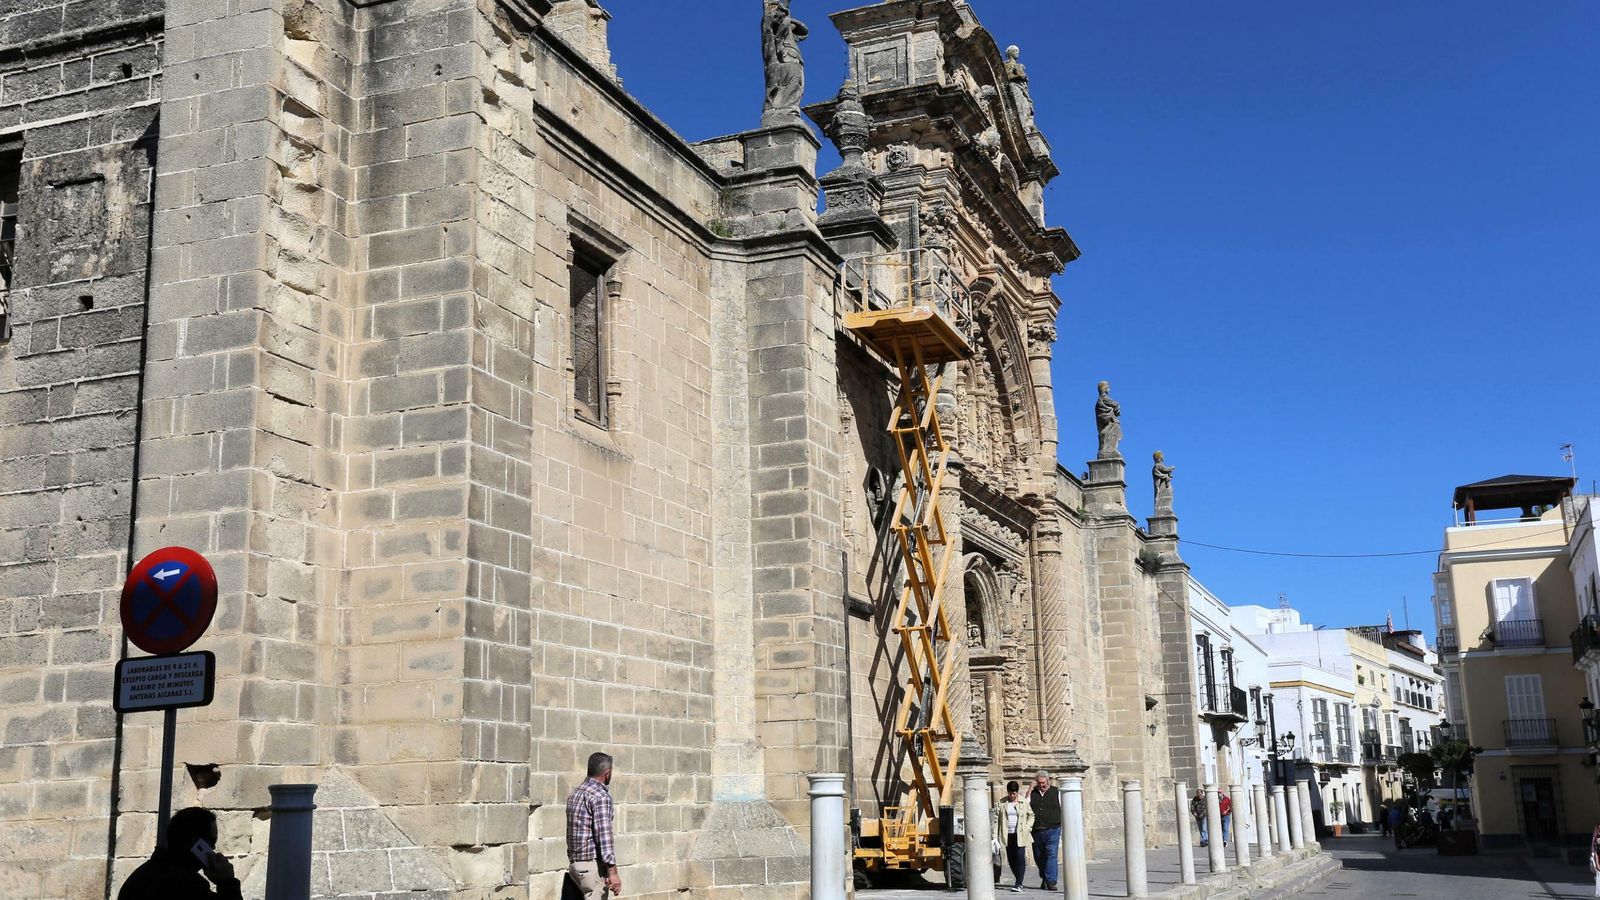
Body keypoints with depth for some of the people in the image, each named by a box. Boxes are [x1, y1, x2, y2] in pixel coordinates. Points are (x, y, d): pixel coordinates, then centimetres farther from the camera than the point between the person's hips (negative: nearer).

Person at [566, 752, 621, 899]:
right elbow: (604, 836, -20)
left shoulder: (575, 793, 12)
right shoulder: (601, 797, -15)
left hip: (575, 863, 9)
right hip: (593, 865, -9)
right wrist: (613, 872, -19)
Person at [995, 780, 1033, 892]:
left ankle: (1019, 884, -10)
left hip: (1020, 835, -3)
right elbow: (996, 819, 5)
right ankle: (1019, 881, 23)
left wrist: (1027, 828, -4)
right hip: (1008, 835, 3)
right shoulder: (1002, 803, 5)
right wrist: (995, 836, 0)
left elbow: (1031, 815, 10)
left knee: (1020, 858, -11)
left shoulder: (1024, 802, 1)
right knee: (1011, 859, 7)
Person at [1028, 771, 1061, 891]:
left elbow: (1063, 811, 7)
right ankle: (1044, 878, 30)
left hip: (1052, 830, -3)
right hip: (1036, 830, 3)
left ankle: (1051, 881, -13)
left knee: (1051, 854, -13)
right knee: (1038, 856, 10)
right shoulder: (1032, 793, 9)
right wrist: (1030, 789, -6)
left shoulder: (1056, 792, 5)